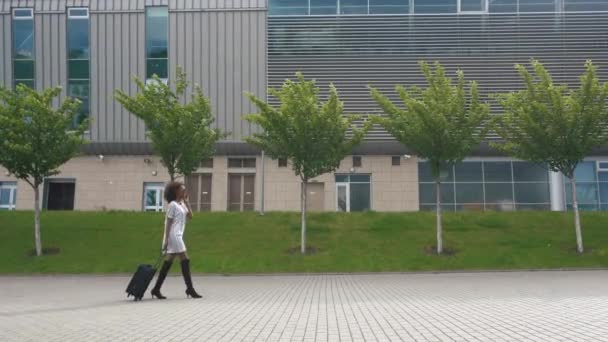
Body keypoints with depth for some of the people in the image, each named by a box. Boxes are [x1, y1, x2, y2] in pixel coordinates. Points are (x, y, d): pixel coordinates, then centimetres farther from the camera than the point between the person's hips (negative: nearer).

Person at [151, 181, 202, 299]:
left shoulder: (182, 204, 16)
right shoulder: (173, 205, -9)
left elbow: (190, 216, 7)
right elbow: (168, 223, -12)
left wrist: (186, 202, 4)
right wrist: (166, 239, -16)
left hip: (178, 236, 9)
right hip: (173, 236, -9)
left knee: (168, 263, 9)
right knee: (185, 260, -7)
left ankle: (156, 289, 12)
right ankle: (190, 289, -3)